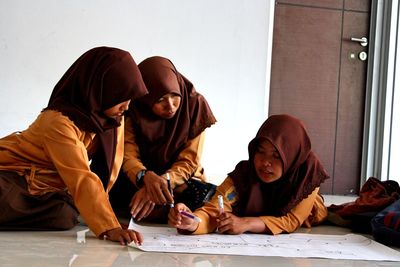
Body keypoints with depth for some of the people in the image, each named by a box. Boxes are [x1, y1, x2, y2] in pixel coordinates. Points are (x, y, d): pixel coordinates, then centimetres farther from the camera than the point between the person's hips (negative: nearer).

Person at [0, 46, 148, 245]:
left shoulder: (114, 118, -7)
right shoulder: (59, 122, -29)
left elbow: (110, 165, -5)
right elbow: (82, 179, -36)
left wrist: (96, 207, -10)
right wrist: (110, 227, -41)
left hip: (47, 186, 7)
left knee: (66, 216, -23)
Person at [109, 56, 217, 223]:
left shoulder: (195, 104, -14)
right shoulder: (133, 110, -11)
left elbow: (188, 162, -14)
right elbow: (128, 157, -17)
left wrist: (163, 182, -34)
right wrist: (146, 177, -41)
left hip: (182, 181, 0)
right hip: (139, 183, 0)